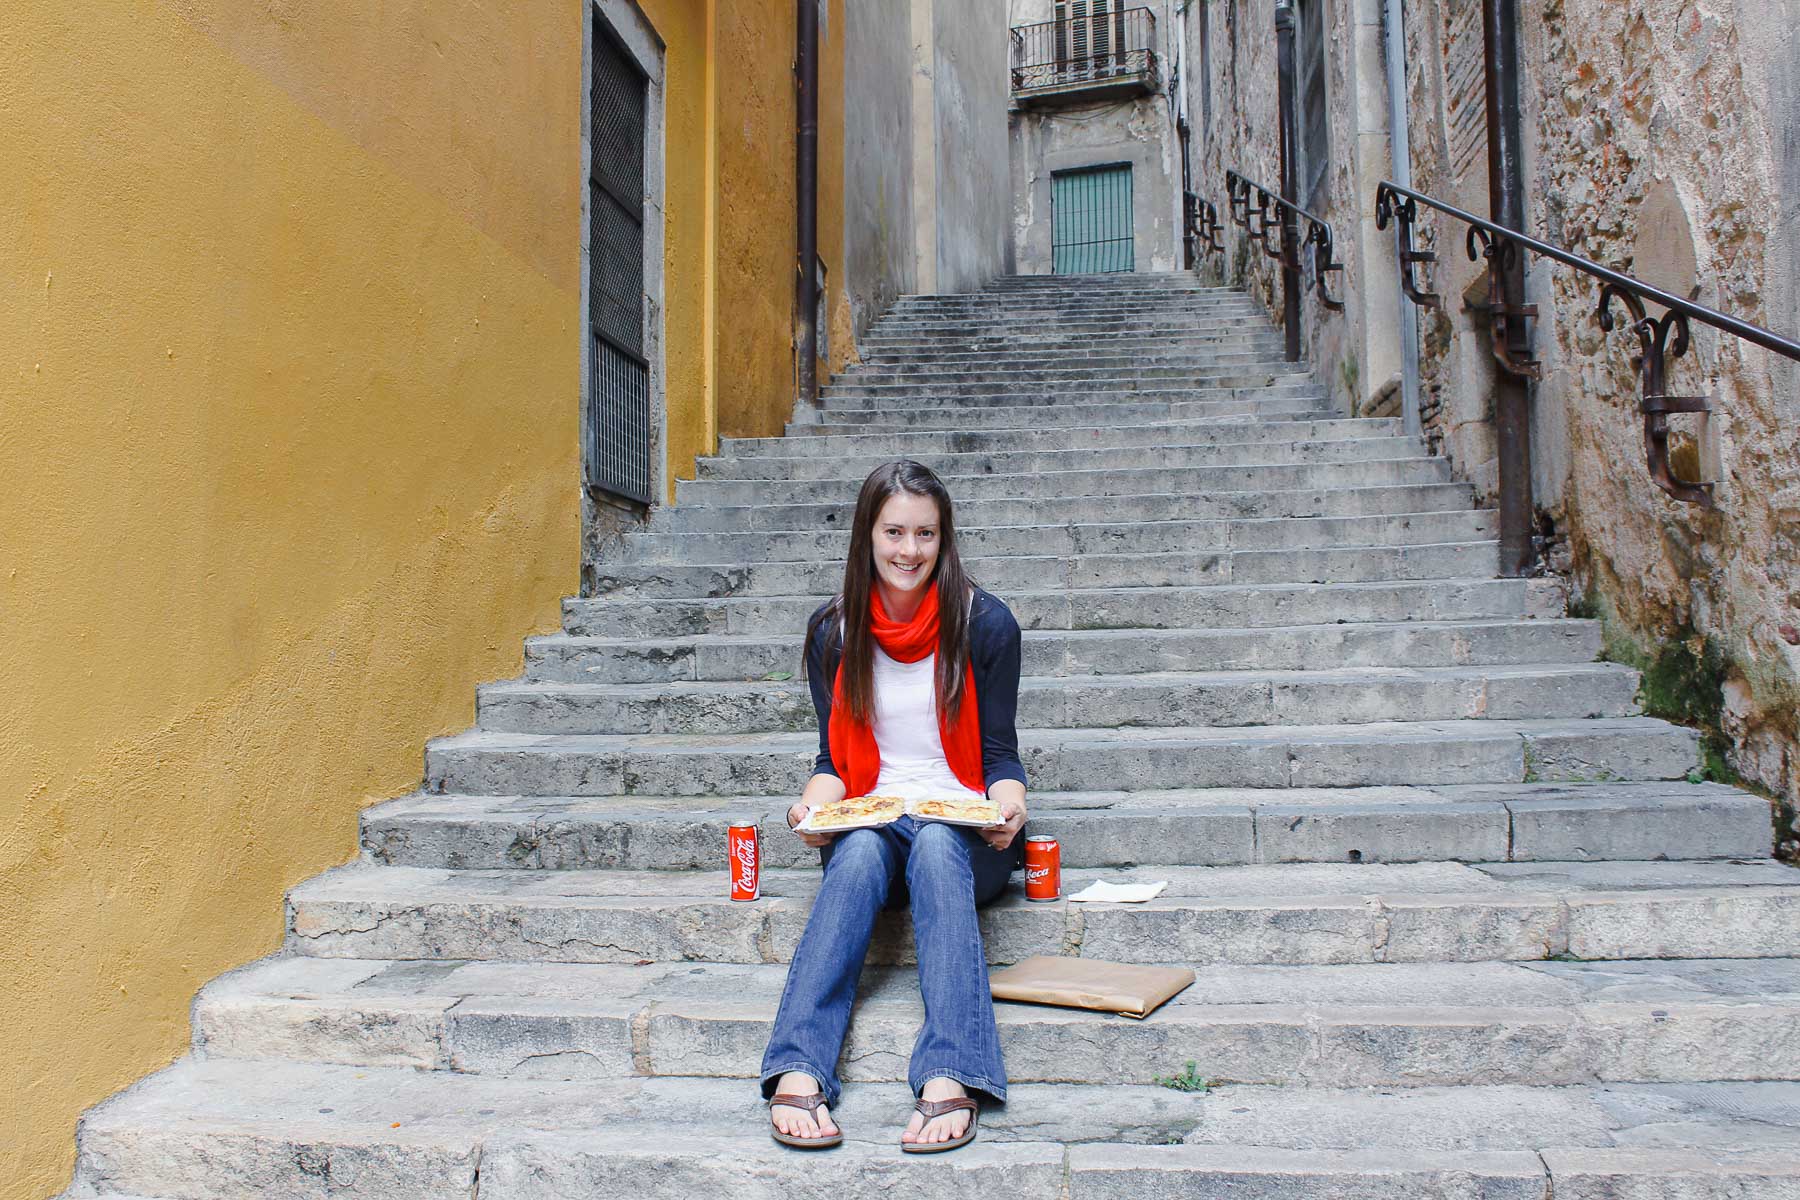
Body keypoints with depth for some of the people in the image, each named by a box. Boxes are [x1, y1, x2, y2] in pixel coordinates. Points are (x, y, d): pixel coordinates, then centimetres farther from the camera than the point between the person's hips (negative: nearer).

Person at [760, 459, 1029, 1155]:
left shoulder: (985, 623, 0)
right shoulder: (833, 631, 5)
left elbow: (1000, 754, 2)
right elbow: (834, 759, 8)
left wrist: (1007, 806, -19)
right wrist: (812, 806, -13)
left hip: (964, 834, -1)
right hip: (871, 821, 2)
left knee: (936, 844, -35)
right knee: (860, 851, -33)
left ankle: (950, 1079, -48)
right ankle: (798, 1075, -46)